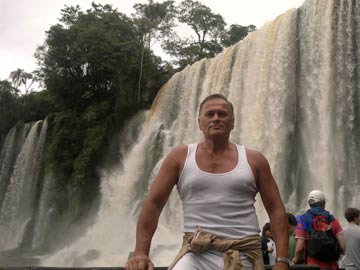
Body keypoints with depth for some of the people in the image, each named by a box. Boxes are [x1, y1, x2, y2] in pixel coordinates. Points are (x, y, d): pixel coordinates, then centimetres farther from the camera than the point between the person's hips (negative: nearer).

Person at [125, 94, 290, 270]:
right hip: (197, 253, -1)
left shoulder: (254, 160, 6)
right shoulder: (180, 156, 4)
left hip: (244, 255, 1)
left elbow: (276, 209, 5)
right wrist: (141, 253, -8)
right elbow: (153, 204, 1)